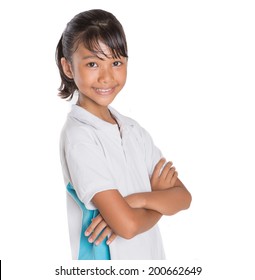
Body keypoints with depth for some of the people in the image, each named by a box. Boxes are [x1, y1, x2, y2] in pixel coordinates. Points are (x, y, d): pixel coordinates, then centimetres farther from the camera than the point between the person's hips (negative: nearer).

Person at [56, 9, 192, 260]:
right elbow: (127, 225, -24)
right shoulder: (79, 137, -20)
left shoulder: (133, 129, -1)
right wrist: (159, 196, -7)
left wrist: (138, 199, -21)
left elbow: (183, 197, -4)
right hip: (107, 256, -5)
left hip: (151, 252, 5)